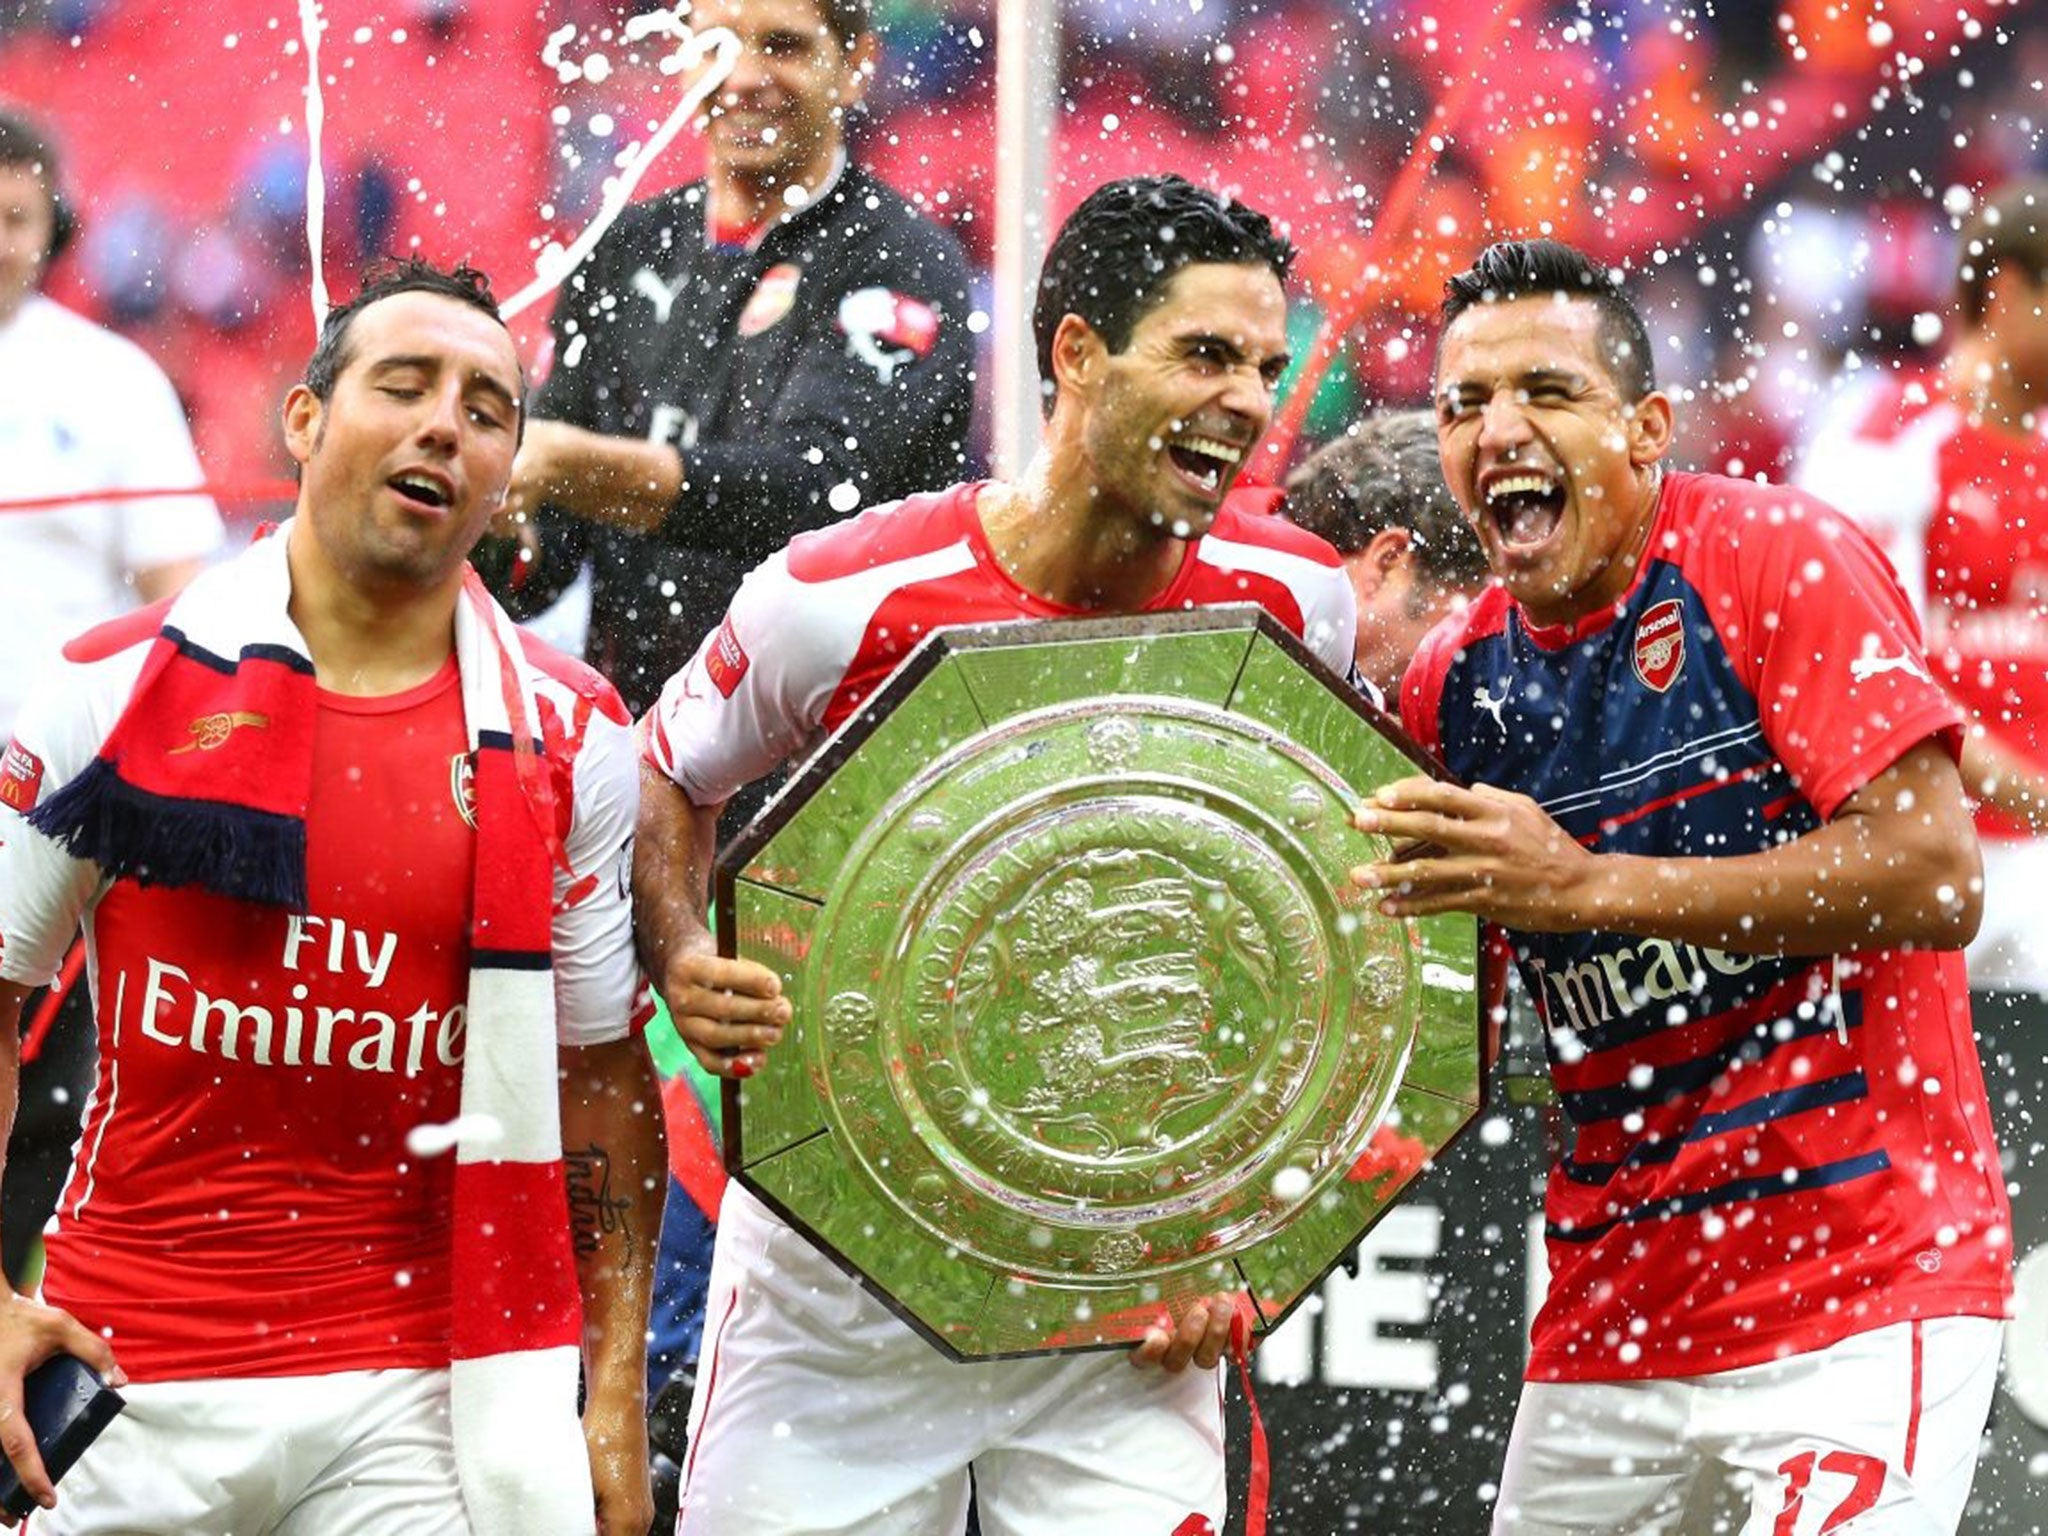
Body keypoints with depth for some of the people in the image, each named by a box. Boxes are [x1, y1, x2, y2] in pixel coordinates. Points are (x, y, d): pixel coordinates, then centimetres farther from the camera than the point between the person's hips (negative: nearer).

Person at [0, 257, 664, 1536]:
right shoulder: (119, 688, 1)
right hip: (129, 1383, 0)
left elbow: (603, 1081, 6)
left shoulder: (569, 744, 3)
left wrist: (617, 1396, 1)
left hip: (417, 1388, 0)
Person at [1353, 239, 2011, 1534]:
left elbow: (1935, 878, -19)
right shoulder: (1457, 681, 8)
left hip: (1861, 1290, -6)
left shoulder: (1775, 557, -9)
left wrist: (1583, 885, -21)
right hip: (1615, 1315, 6)